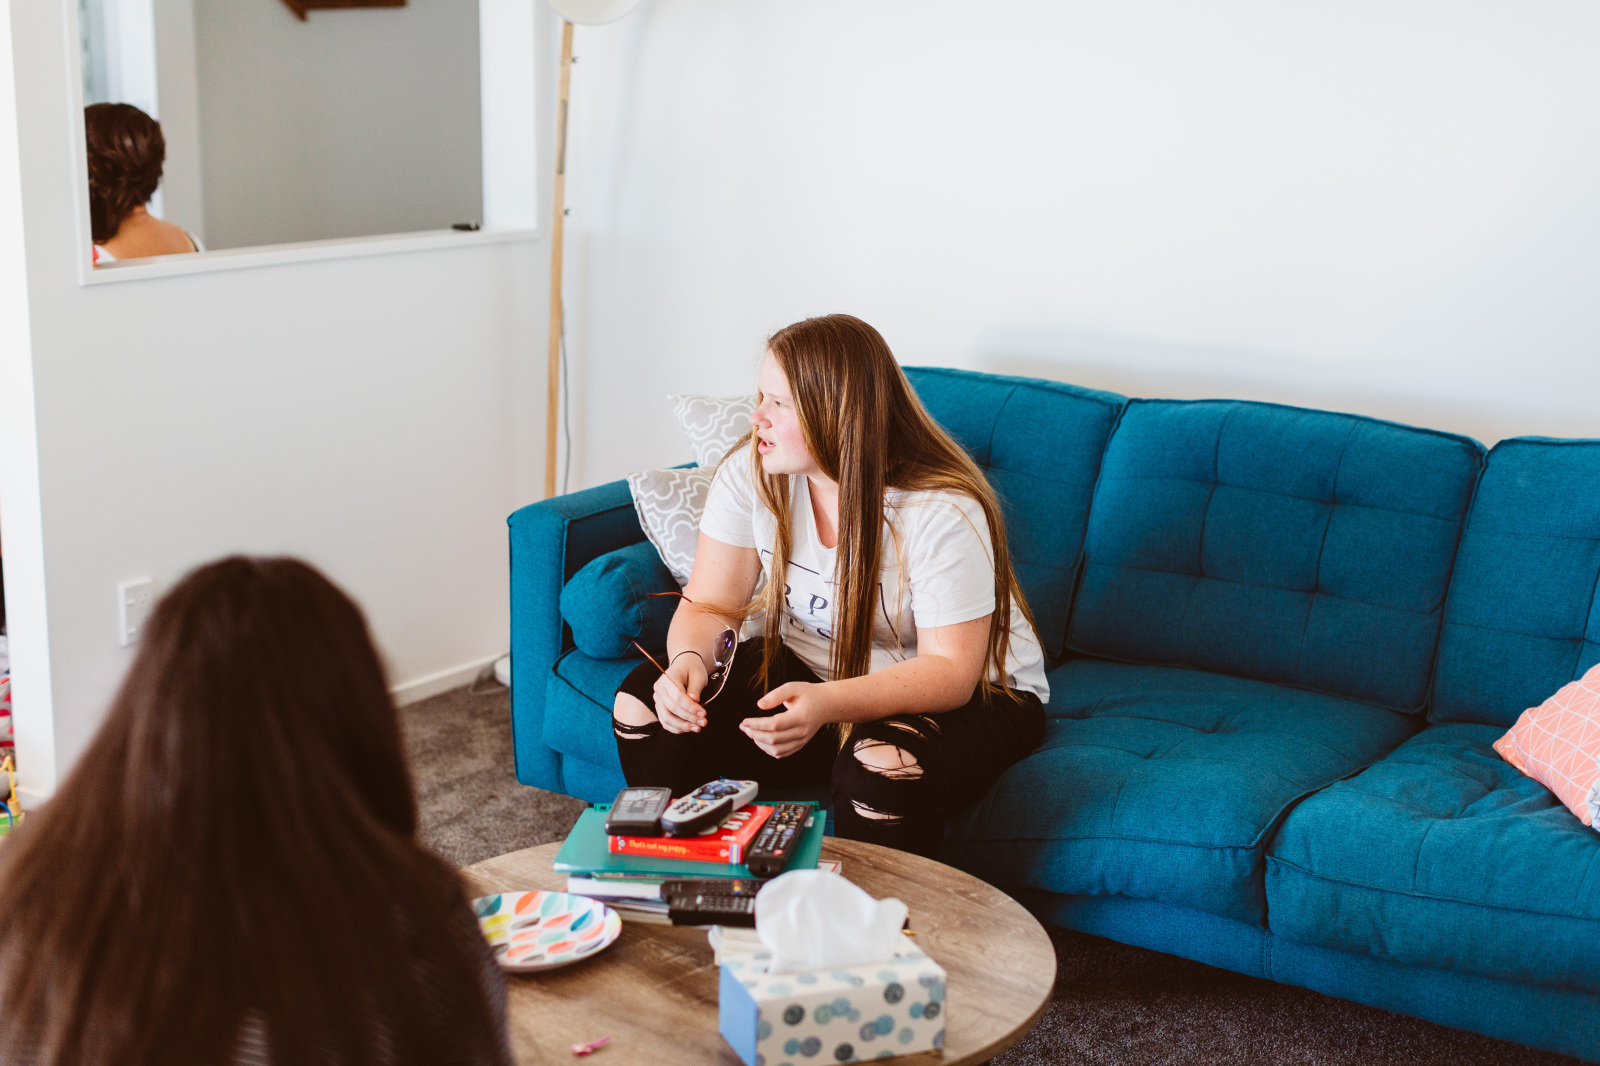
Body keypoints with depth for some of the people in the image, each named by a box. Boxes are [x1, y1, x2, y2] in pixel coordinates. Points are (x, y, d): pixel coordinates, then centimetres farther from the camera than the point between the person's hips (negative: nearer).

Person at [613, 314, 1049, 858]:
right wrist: (689, 661, -31)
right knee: (641, 703, -13)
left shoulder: (943, 513, -26)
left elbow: (950, 671, -27)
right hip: (809, 664, 5)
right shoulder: (750, 472, -10)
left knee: (882, 768, -39)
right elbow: (709, 607, -6)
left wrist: (828, 703, -43)